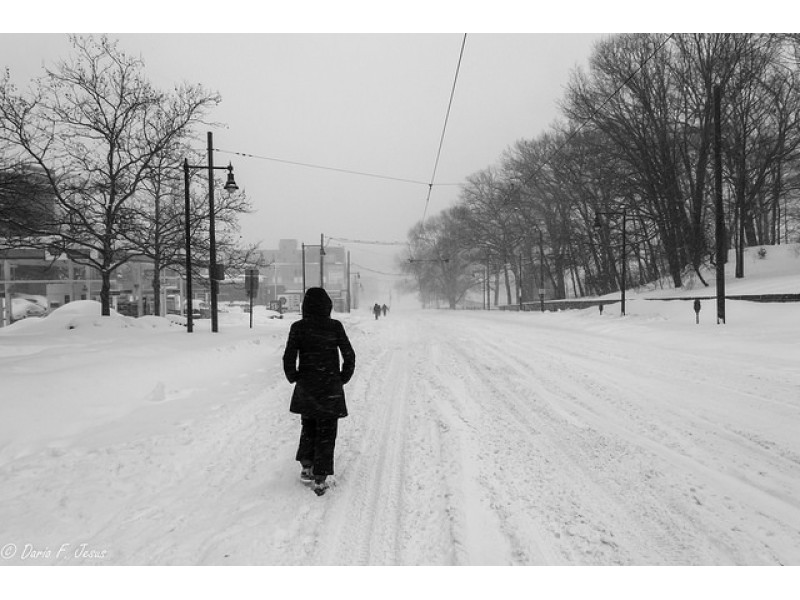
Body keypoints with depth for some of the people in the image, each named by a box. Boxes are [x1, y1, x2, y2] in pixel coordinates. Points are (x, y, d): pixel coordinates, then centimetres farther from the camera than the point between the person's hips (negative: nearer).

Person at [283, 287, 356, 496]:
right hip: (330, 388, -1)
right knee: (326, 432, 9)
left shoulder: (298, 327, -7)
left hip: (306, 387, 1)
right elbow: (349, 356, -6)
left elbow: (288, 358, -8)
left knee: (308, 427, 23)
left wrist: (294, 378, 7)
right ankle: (320, 478, 8)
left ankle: (307, 467, 20)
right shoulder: (335, 327, -8)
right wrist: (343, 378, 7)